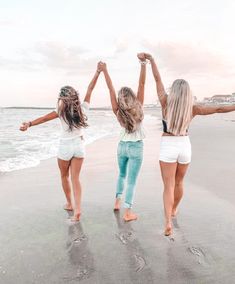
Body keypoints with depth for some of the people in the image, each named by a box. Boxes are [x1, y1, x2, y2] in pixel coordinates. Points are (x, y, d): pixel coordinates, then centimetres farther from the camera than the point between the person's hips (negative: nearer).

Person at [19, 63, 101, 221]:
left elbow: (45, 118, -20)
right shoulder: (83, 108, -4)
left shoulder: (62, 110, -12)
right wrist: (98, 72, 6)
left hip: (66, 146, -3)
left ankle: (70, 203, 30)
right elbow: (90, 89, 2)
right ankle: (77, 209, -4)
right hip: (80, 146, 3)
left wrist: (29, 124, -22)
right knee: (75, 178, 7)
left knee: (65, 176, 19)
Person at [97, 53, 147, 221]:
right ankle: (128, 212, 4)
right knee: (132, 180, 1)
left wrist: (104, 70, -4)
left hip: (122, 146, 3)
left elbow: (111, 88, -7)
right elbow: (142, 84, -15)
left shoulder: (118, 112, -7)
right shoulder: (138, 107, -12)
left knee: (122, 175, 24)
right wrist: (143, 63, -18)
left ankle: (117, 201, 28)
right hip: (136, 147, -3)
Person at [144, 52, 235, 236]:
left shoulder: (166, 103, -10)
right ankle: (174, 210, 44)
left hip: (168, 147, -2)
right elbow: (218, 109, 2)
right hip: (185, 146, 3)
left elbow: (157, 79, -4)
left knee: (168, 186, 3)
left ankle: (168, 221, -10)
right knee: (179, 182, 23)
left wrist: (151, 60, 3)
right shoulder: (193, 108, -6)